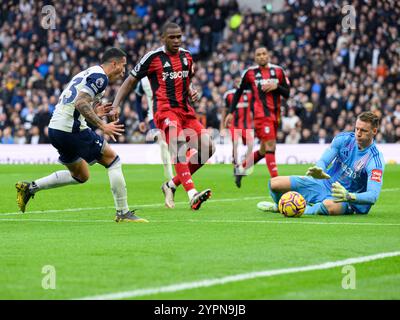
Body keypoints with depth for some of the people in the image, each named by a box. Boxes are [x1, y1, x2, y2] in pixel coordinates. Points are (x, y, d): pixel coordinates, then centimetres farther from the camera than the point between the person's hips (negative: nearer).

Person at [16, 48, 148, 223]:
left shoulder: (87, 73, 21)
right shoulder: (100, 76, -10)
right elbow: (81, 103, -22)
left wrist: (93, 113, 21)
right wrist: (102, 125, -21)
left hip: (55, 128, 10)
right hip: (71, 129, -10)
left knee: (80, 176, 21)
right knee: (113, 161, -1)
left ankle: (30, 187, 16)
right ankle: (123, 213, -1)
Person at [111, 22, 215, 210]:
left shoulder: (186, 56, 15)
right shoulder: (153, 57, -2)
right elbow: (130, 81, 4)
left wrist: (191, 93, 7)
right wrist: (116, 106, -4)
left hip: (185, 109, 7)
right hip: (165, 109, -7)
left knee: (207, 148, -4)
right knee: (179, 145, -30)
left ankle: (172, 185, 8)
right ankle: (192, 195, -42)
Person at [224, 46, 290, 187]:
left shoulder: (278, 71, 9)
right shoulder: (250, 73, 2)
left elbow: (287, 93, 10)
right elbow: (238, 92, 11)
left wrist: (276, 87, -10)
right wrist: (231, 112, 8)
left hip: (275, 115, 5)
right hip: (260, 114, -5)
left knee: (263, 151, 10)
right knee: (270, 145, -18)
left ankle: (241, 168, 31)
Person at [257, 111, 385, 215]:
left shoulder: (376, 160, -23)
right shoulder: (343, 139, -8)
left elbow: (373, 195, -31)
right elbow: (323, 161, -12)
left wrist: (348, 196, -49)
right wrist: (319, 172, -38)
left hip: (345, 201, -5)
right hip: (326, 183, 5)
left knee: (329, 205, -44)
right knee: (274, 183, -4)